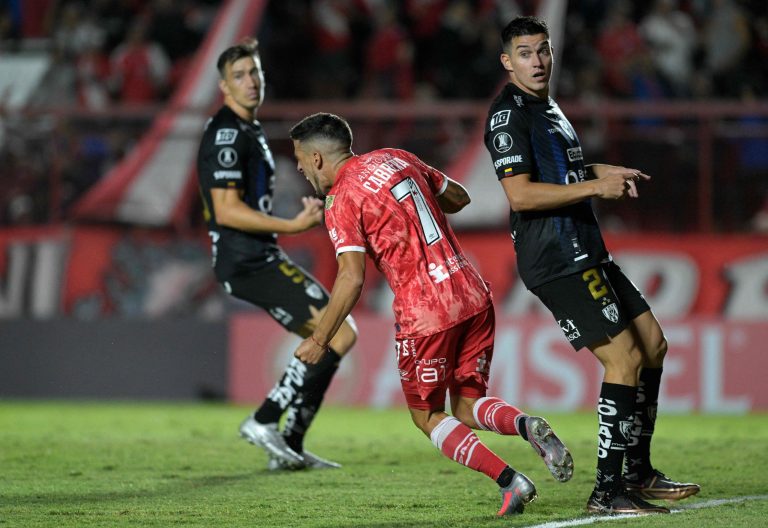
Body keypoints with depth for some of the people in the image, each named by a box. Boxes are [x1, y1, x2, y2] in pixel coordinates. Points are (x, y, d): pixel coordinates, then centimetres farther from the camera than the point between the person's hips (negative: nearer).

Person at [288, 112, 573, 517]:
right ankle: (527, 426, -15)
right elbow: (459, 198, 24)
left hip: (425, 313, -7)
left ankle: (510, 481, -6)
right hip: (473, 296, 7)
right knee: (467, 408, 17)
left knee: (427, 416, 12)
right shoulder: (395, 160, 13)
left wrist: (319, 341, -8)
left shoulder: (341, 200, -8)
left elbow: (352, 279, -16)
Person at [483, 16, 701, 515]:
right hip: (557, 261, -10)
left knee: (653, 345, 14)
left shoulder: (548, 108, 19)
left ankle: (638, 472, 23)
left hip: (587, 252, 10)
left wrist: (606, 171, 20)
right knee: (625, 358, -15)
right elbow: (520, 193, -22)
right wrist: (596, 187, -20)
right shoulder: (509, 113, -12)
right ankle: (608, 490, -11)